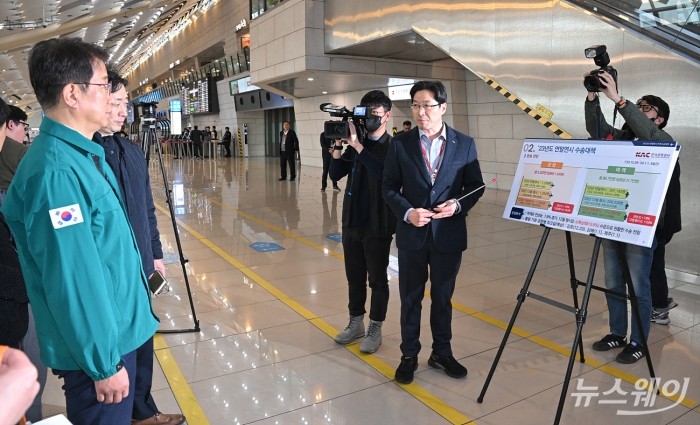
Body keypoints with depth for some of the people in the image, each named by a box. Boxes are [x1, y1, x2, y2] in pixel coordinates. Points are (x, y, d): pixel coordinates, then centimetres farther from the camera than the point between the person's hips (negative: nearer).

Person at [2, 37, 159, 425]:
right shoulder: (56, 171, -25)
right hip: (96, 346, -8)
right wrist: (104, 361, -18)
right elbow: (73, 280, -25)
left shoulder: (82, 154, 6)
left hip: (117, 332, 9)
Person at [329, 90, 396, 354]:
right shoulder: (356, 144, 8)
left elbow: (382, 172, -27)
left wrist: (357, 144, -27)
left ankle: (375, 330, 20)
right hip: (352, 222, 5)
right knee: (354, 276, 15)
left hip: (378, 226, -5)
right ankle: (356, 322, 31)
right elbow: (335, 175, 3)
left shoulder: (393, 146, -7)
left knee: (377, 279, 6)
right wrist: (338, 145, -11)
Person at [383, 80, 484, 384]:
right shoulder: (400, 144, -2)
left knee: (443, 298, 15)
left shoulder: (464, 144, -1)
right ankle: (409, 356, 27)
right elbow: (389, 187, -1)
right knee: (410, 299, 11)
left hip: (449, 235, 1)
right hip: (412, 234, 0)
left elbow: (476, 186, 3)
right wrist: (407, 212, -17)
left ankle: (442, 352, 33)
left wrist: (458, 205, -16)